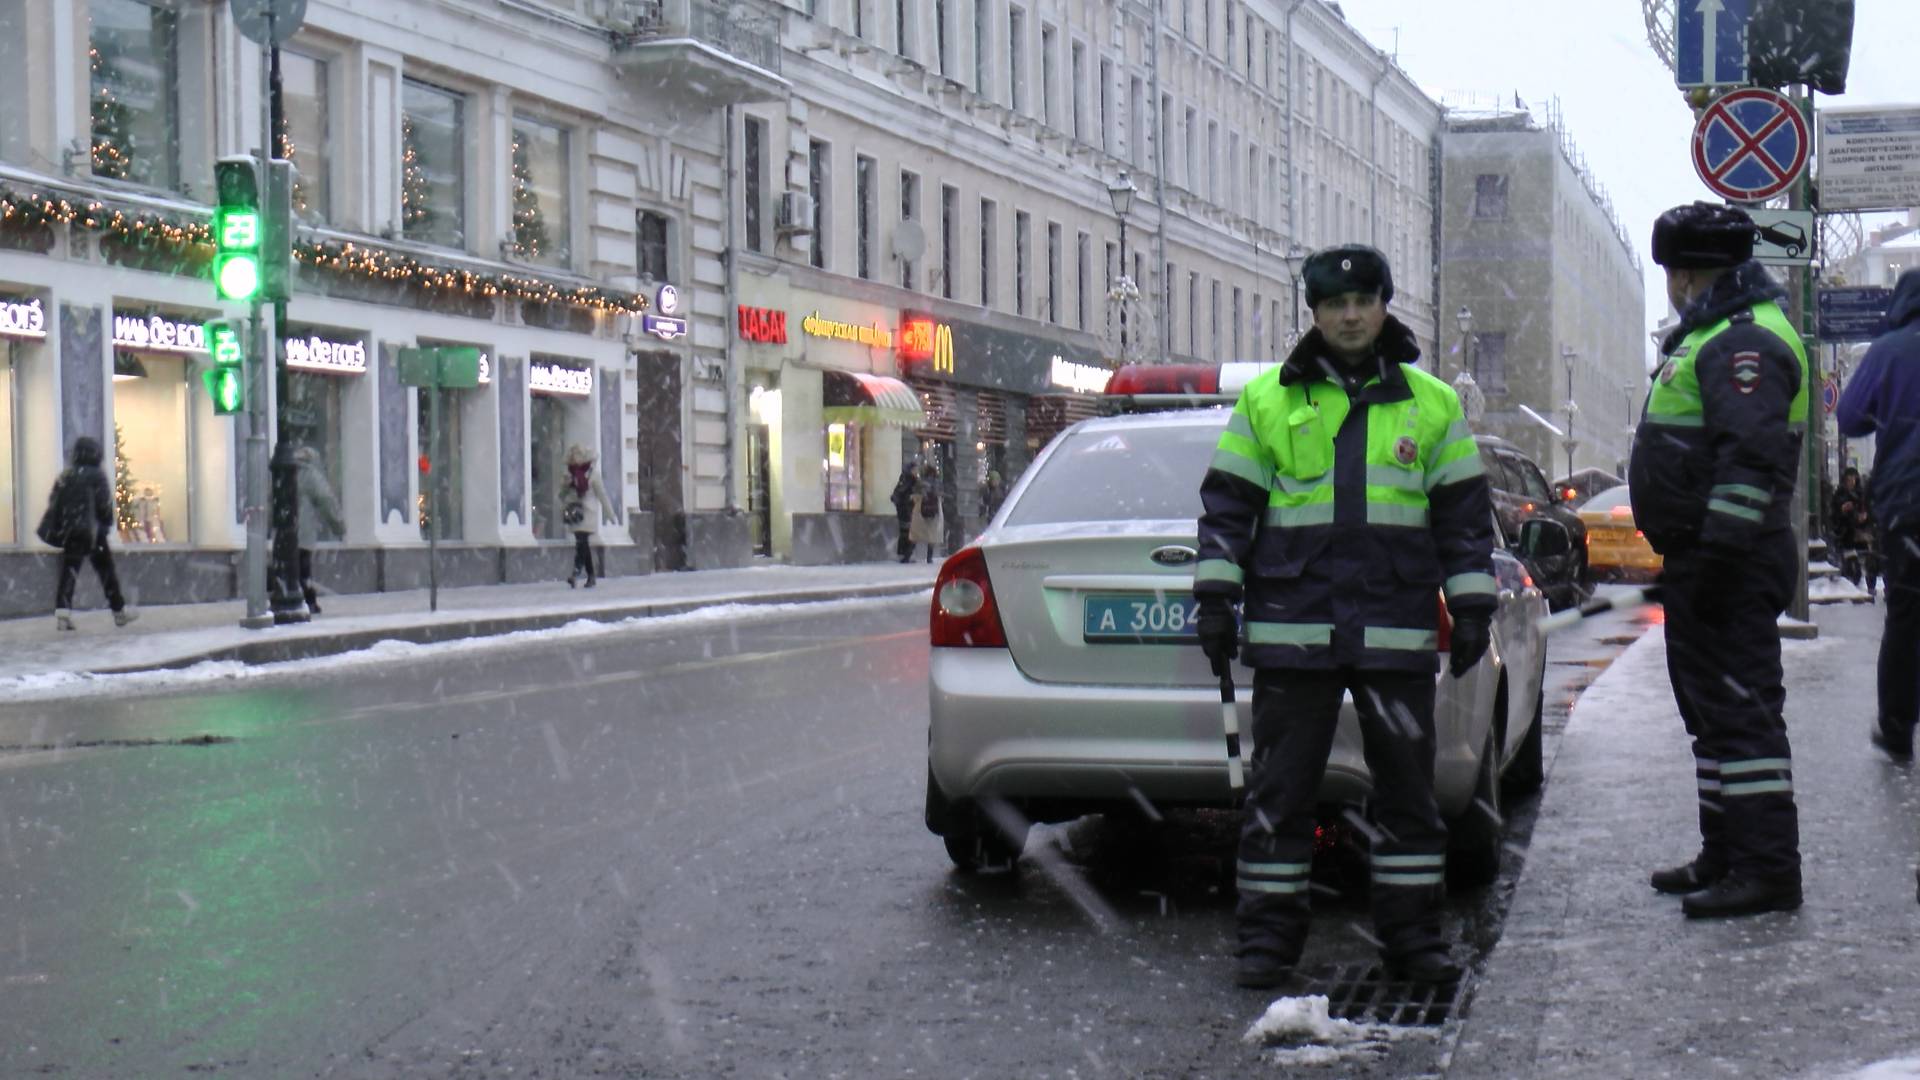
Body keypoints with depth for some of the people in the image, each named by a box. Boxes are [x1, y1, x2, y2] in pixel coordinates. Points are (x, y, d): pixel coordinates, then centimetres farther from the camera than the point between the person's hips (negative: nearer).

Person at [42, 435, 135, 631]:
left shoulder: (65, 477, 12)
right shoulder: (96, 476, -4)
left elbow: (54, 504, 10)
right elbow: (104, 505, -10)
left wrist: (59, 529, 14)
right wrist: (106, 525, 5)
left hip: (68, 532, 4)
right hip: (92, 532, -4)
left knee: (68, 571, 2)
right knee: (106, 569, 8)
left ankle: (62, 611, -15)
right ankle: (119, 611, 16)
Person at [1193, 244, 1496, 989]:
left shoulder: (1432, 404, 11)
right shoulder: (1266, 401, 7)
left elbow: (1464, 514, 12)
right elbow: (1227, 506, 8)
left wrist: (1471, 606, 7)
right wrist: (1217, 596, 1)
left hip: (1397, 636, 1)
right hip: (1291, 633, -1)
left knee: (1408, 786, 5)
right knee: (1280, 788, 2)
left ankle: (1413, 936, 14)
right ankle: (1267, 937, 10)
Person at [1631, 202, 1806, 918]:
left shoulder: (1745, 341, -15)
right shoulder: (1716, 335, 20)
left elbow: (1751, 454, -25)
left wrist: (1722, 549, -28)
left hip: (1730, 565, -11)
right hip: (1703, 558, 11)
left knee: (1741, 708, -10)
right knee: (1710, 705, 17)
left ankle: (1768, 870, -8)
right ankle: (1727, 856, 26)